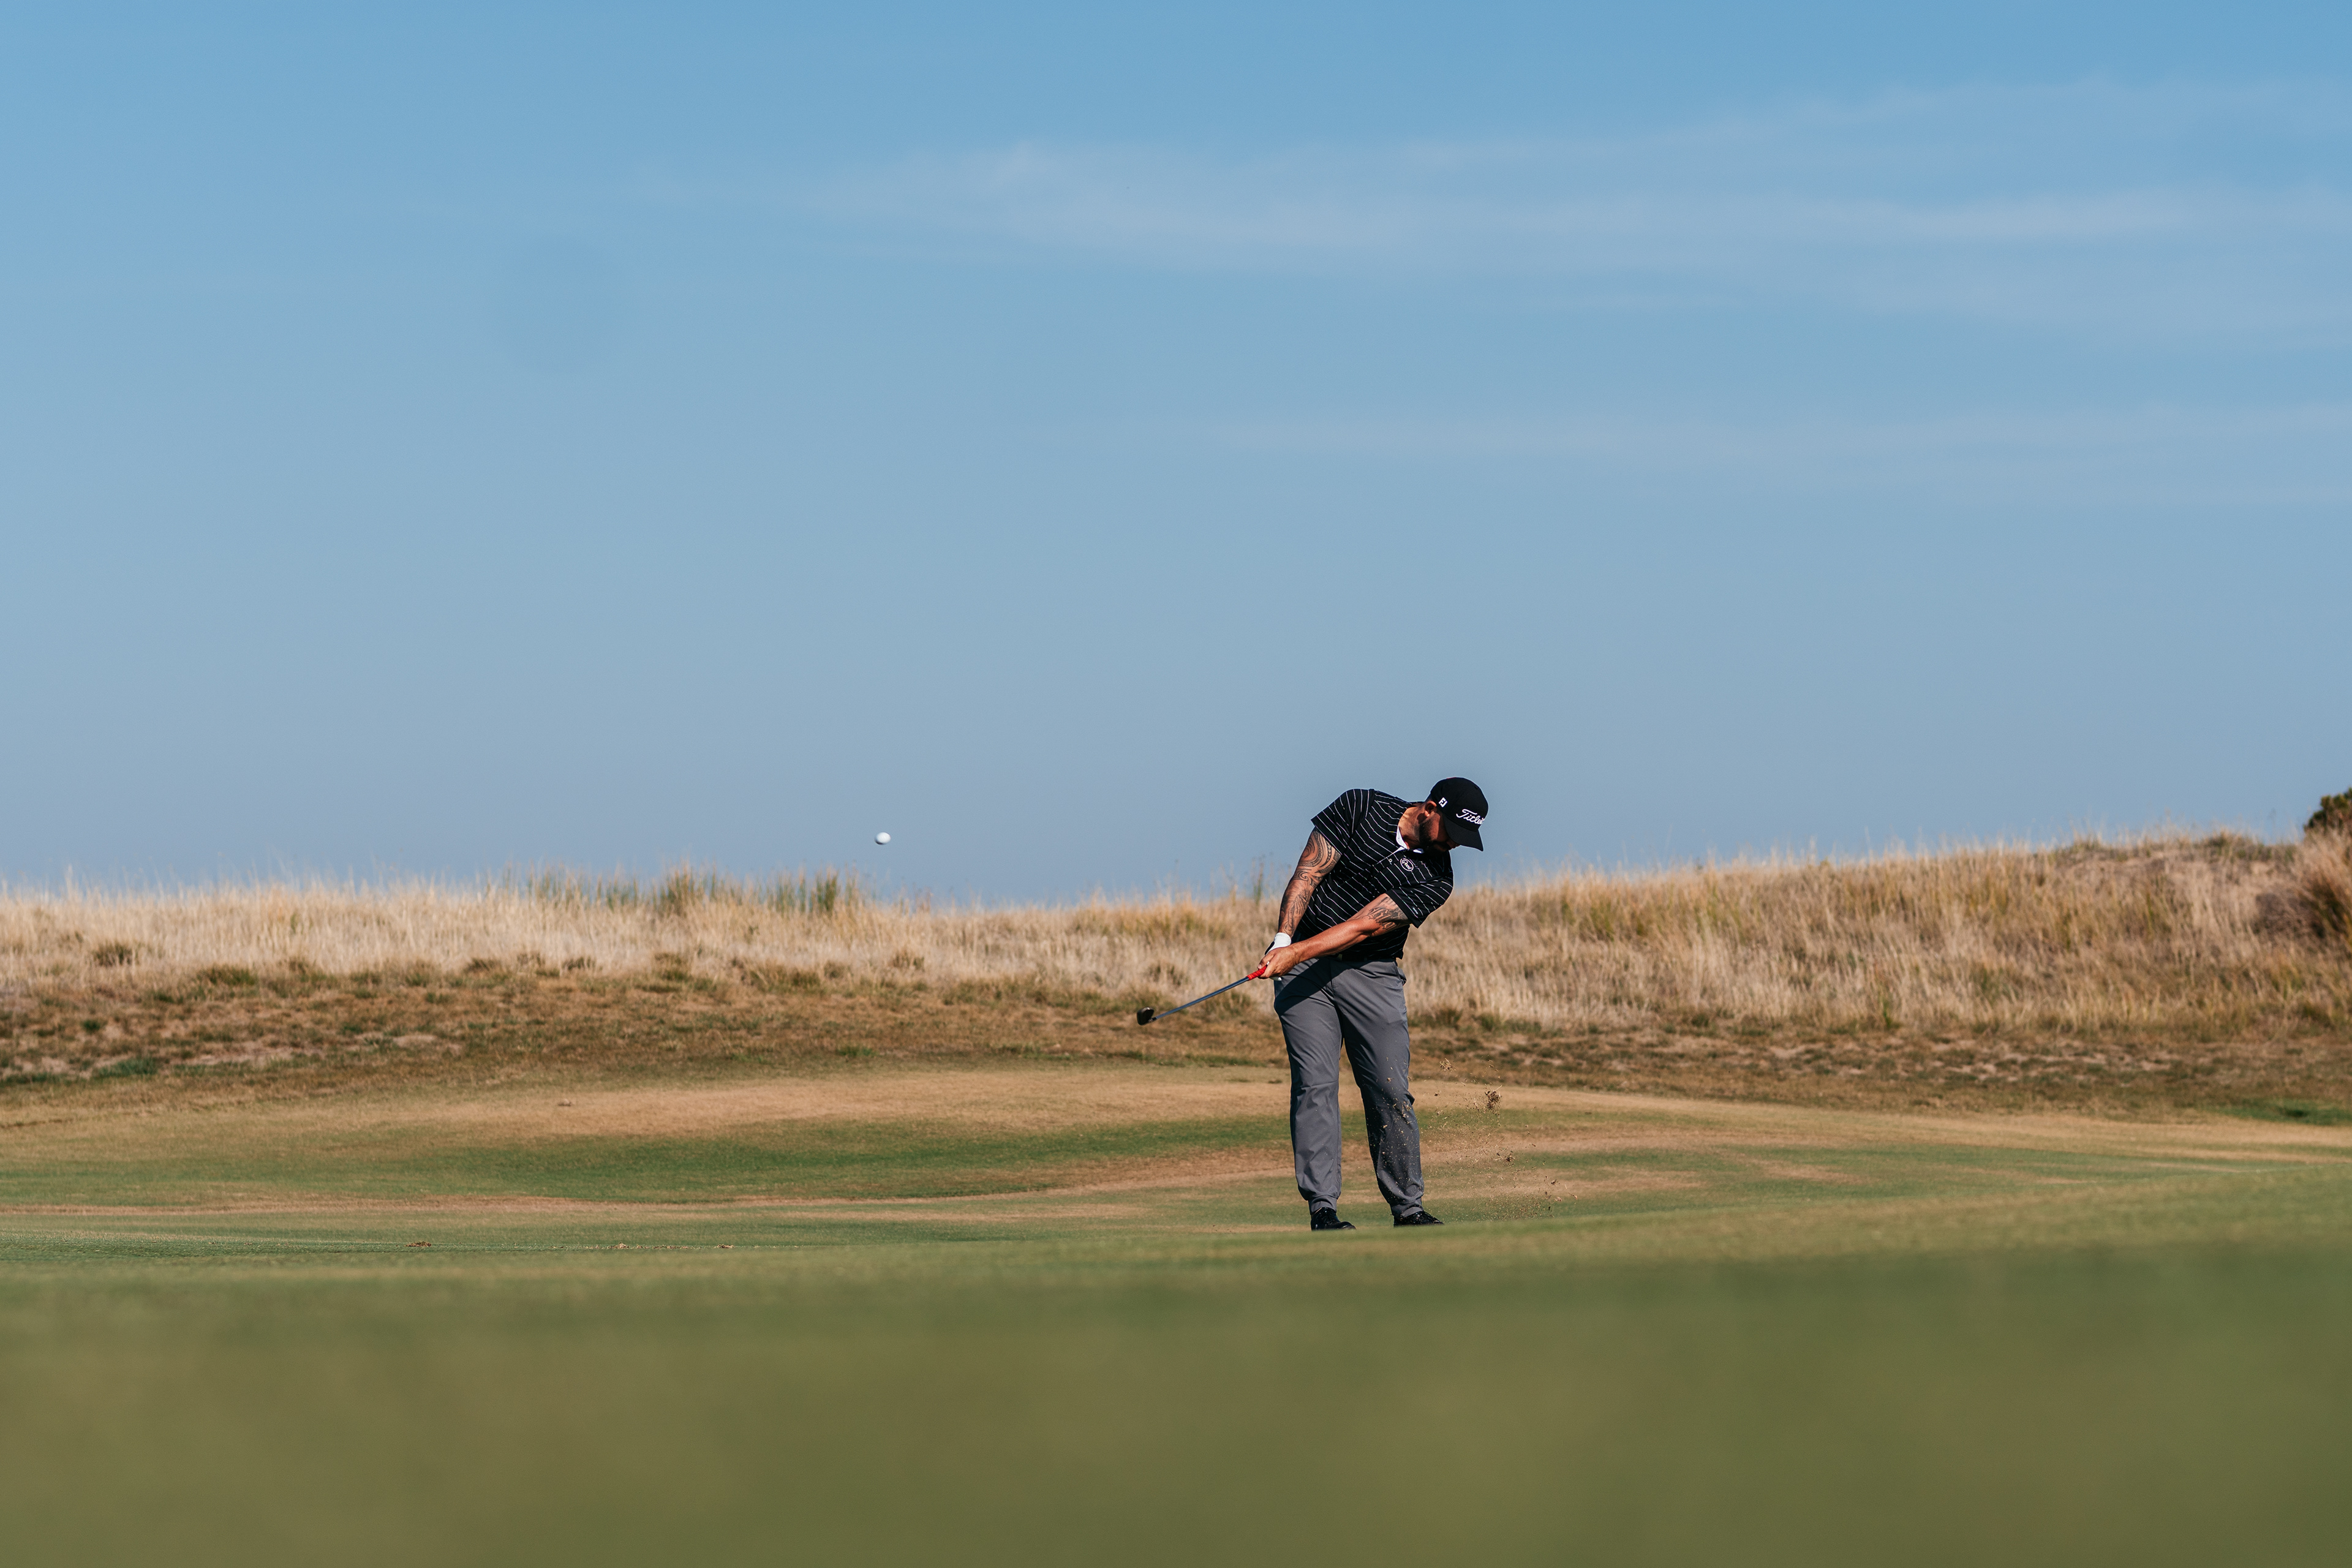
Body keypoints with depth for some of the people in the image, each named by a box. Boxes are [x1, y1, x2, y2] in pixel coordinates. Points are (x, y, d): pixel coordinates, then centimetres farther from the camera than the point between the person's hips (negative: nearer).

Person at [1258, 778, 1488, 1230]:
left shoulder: (1436, 878, -7)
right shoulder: (1360, 808, -5)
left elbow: (1365, 926, -16)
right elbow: (1309, 871, -6)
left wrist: (1296, 953, -26)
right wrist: (1284, 938, -19)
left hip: (1372, 973, 1)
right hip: (1302, 966, -1)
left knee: (1392, 1092, -4)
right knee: (1315, 1085, -10)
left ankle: (1407, 1207, 5)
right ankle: (1322, 1208, -11)